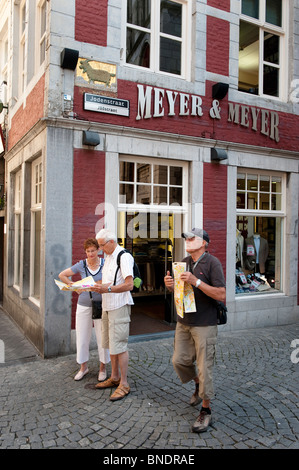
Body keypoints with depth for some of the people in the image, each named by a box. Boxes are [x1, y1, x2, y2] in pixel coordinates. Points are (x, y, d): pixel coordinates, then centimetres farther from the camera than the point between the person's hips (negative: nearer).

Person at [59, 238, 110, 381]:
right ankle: (83, 367, 27)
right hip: (84, 306, 2)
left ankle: (103, 368, 21)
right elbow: (62, 275, 8)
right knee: (82, 337, 8)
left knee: (102, 337, 3)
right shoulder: (81, 265, -1)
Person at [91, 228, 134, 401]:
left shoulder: (124, 257, -14)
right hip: (107, 306, 9)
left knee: (119, 345, -5)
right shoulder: (108, 257, 16)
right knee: (111, 344, 16)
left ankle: (124, 384, 5)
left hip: (120, 306, -9)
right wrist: (95, 285, 6)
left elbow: (129, 284, -21)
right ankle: (114, 378, 29)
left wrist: (108, 289, -28)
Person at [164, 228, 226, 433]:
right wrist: (170, 285, -4)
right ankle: (198, 385, 41)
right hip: (184, 322, 7)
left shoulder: (212, 263, -12)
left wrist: (196, 282, -26)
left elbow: (221, 295, -19)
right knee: (179, 360, 12)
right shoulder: (184, 262, 10)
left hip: (205, 324, -7)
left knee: (204, 366, 0)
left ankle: (206, 411, 18)